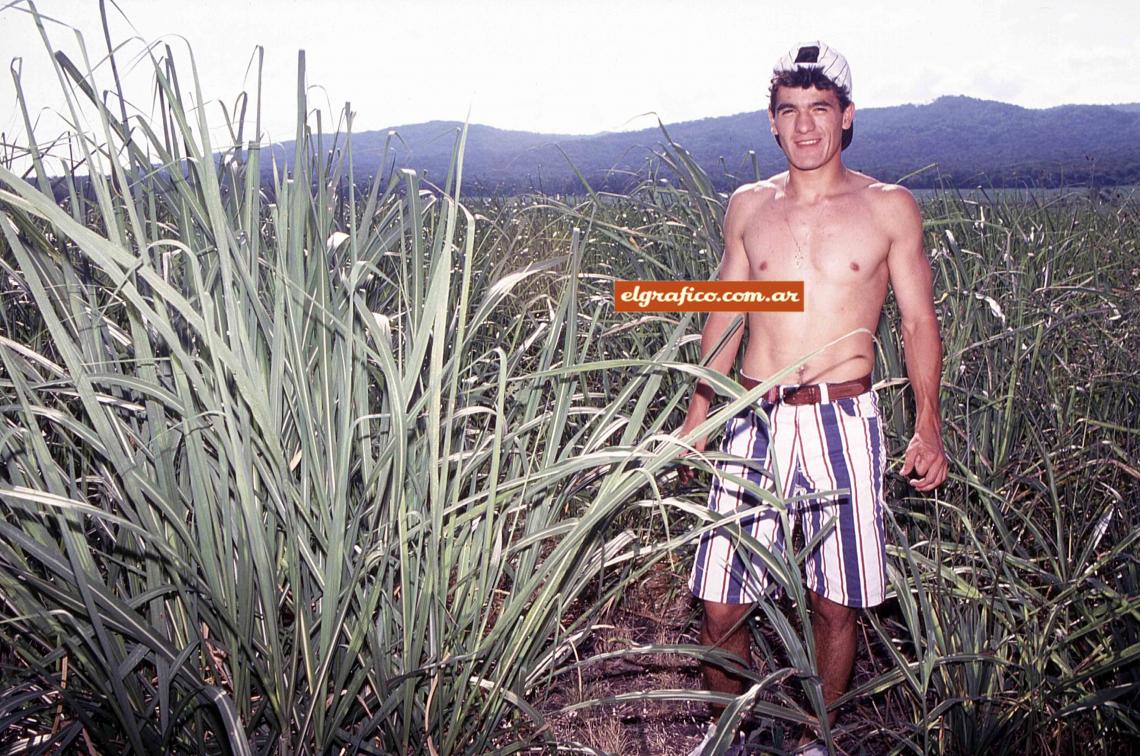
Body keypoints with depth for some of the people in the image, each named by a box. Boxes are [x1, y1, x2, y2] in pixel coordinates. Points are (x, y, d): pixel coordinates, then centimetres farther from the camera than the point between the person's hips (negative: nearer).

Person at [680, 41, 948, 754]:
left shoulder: (890, 207, 2)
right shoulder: (748, 206, 9)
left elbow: (919, 322, 5)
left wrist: (928, 424, -7)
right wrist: (697, 415, 13)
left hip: (842, 421, -1)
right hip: (754, 422, 2)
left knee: (836, 606, 8)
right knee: (721, 606, 3)